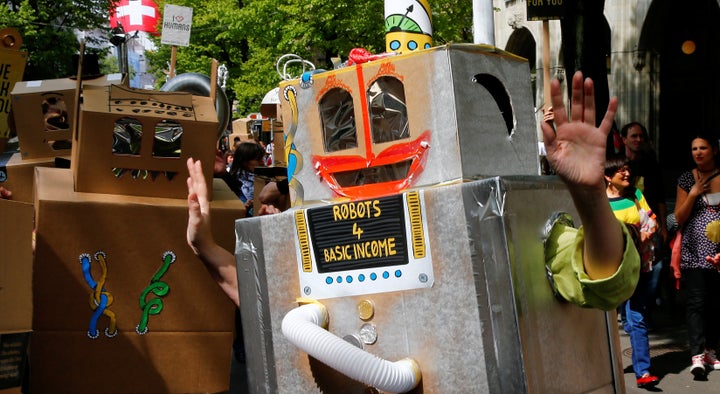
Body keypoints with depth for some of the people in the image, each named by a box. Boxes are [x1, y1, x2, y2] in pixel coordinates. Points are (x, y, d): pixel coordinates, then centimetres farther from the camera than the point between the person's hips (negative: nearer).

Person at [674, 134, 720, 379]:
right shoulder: (687, 179, 5)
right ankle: (697, 356, -16)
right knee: (696, 301, -11)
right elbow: (679, 218, 4)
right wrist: (693, 193, -8)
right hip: (695, 251, -1)